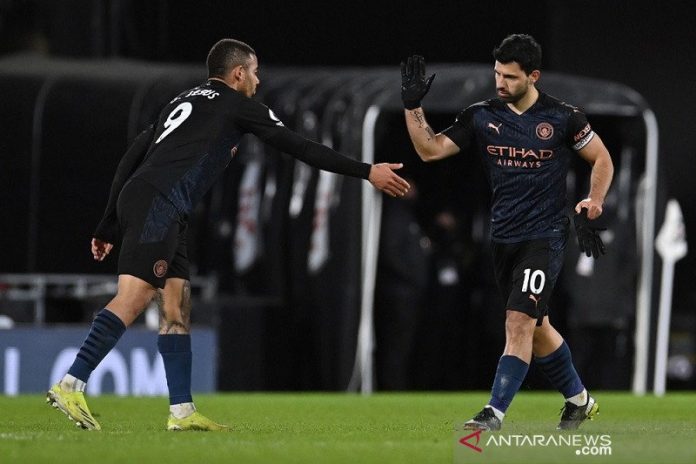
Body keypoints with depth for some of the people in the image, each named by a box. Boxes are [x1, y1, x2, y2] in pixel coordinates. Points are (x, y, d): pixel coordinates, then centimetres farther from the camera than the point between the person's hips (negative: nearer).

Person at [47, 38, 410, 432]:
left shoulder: (184, 102, 28)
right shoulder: (237, 105, 6)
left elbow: (131, 159, 23)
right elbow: (298, 147, 4)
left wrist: (110, 228, 24)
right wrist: (366, 173, 9)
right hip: (157, 204, -9)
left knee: (177, 305, 9)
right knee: (134, 297, -18)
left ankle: (182, 411, 7)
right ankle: (71, 386, -26)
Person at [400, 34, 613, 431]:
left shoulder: (563, 118, -7)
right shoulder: (482, 116, 3)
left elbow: (602, 160, 5)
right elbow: (430, 149, 1)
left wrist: (594, 204, -8)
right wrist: (413, 106, -10)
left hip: (545, 237, -5)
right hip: (504, 239, 5)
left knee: (519, 323, -17)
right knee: (536, 327, 15)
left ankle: (495, 414, -21)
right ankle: (579, 400, 34)